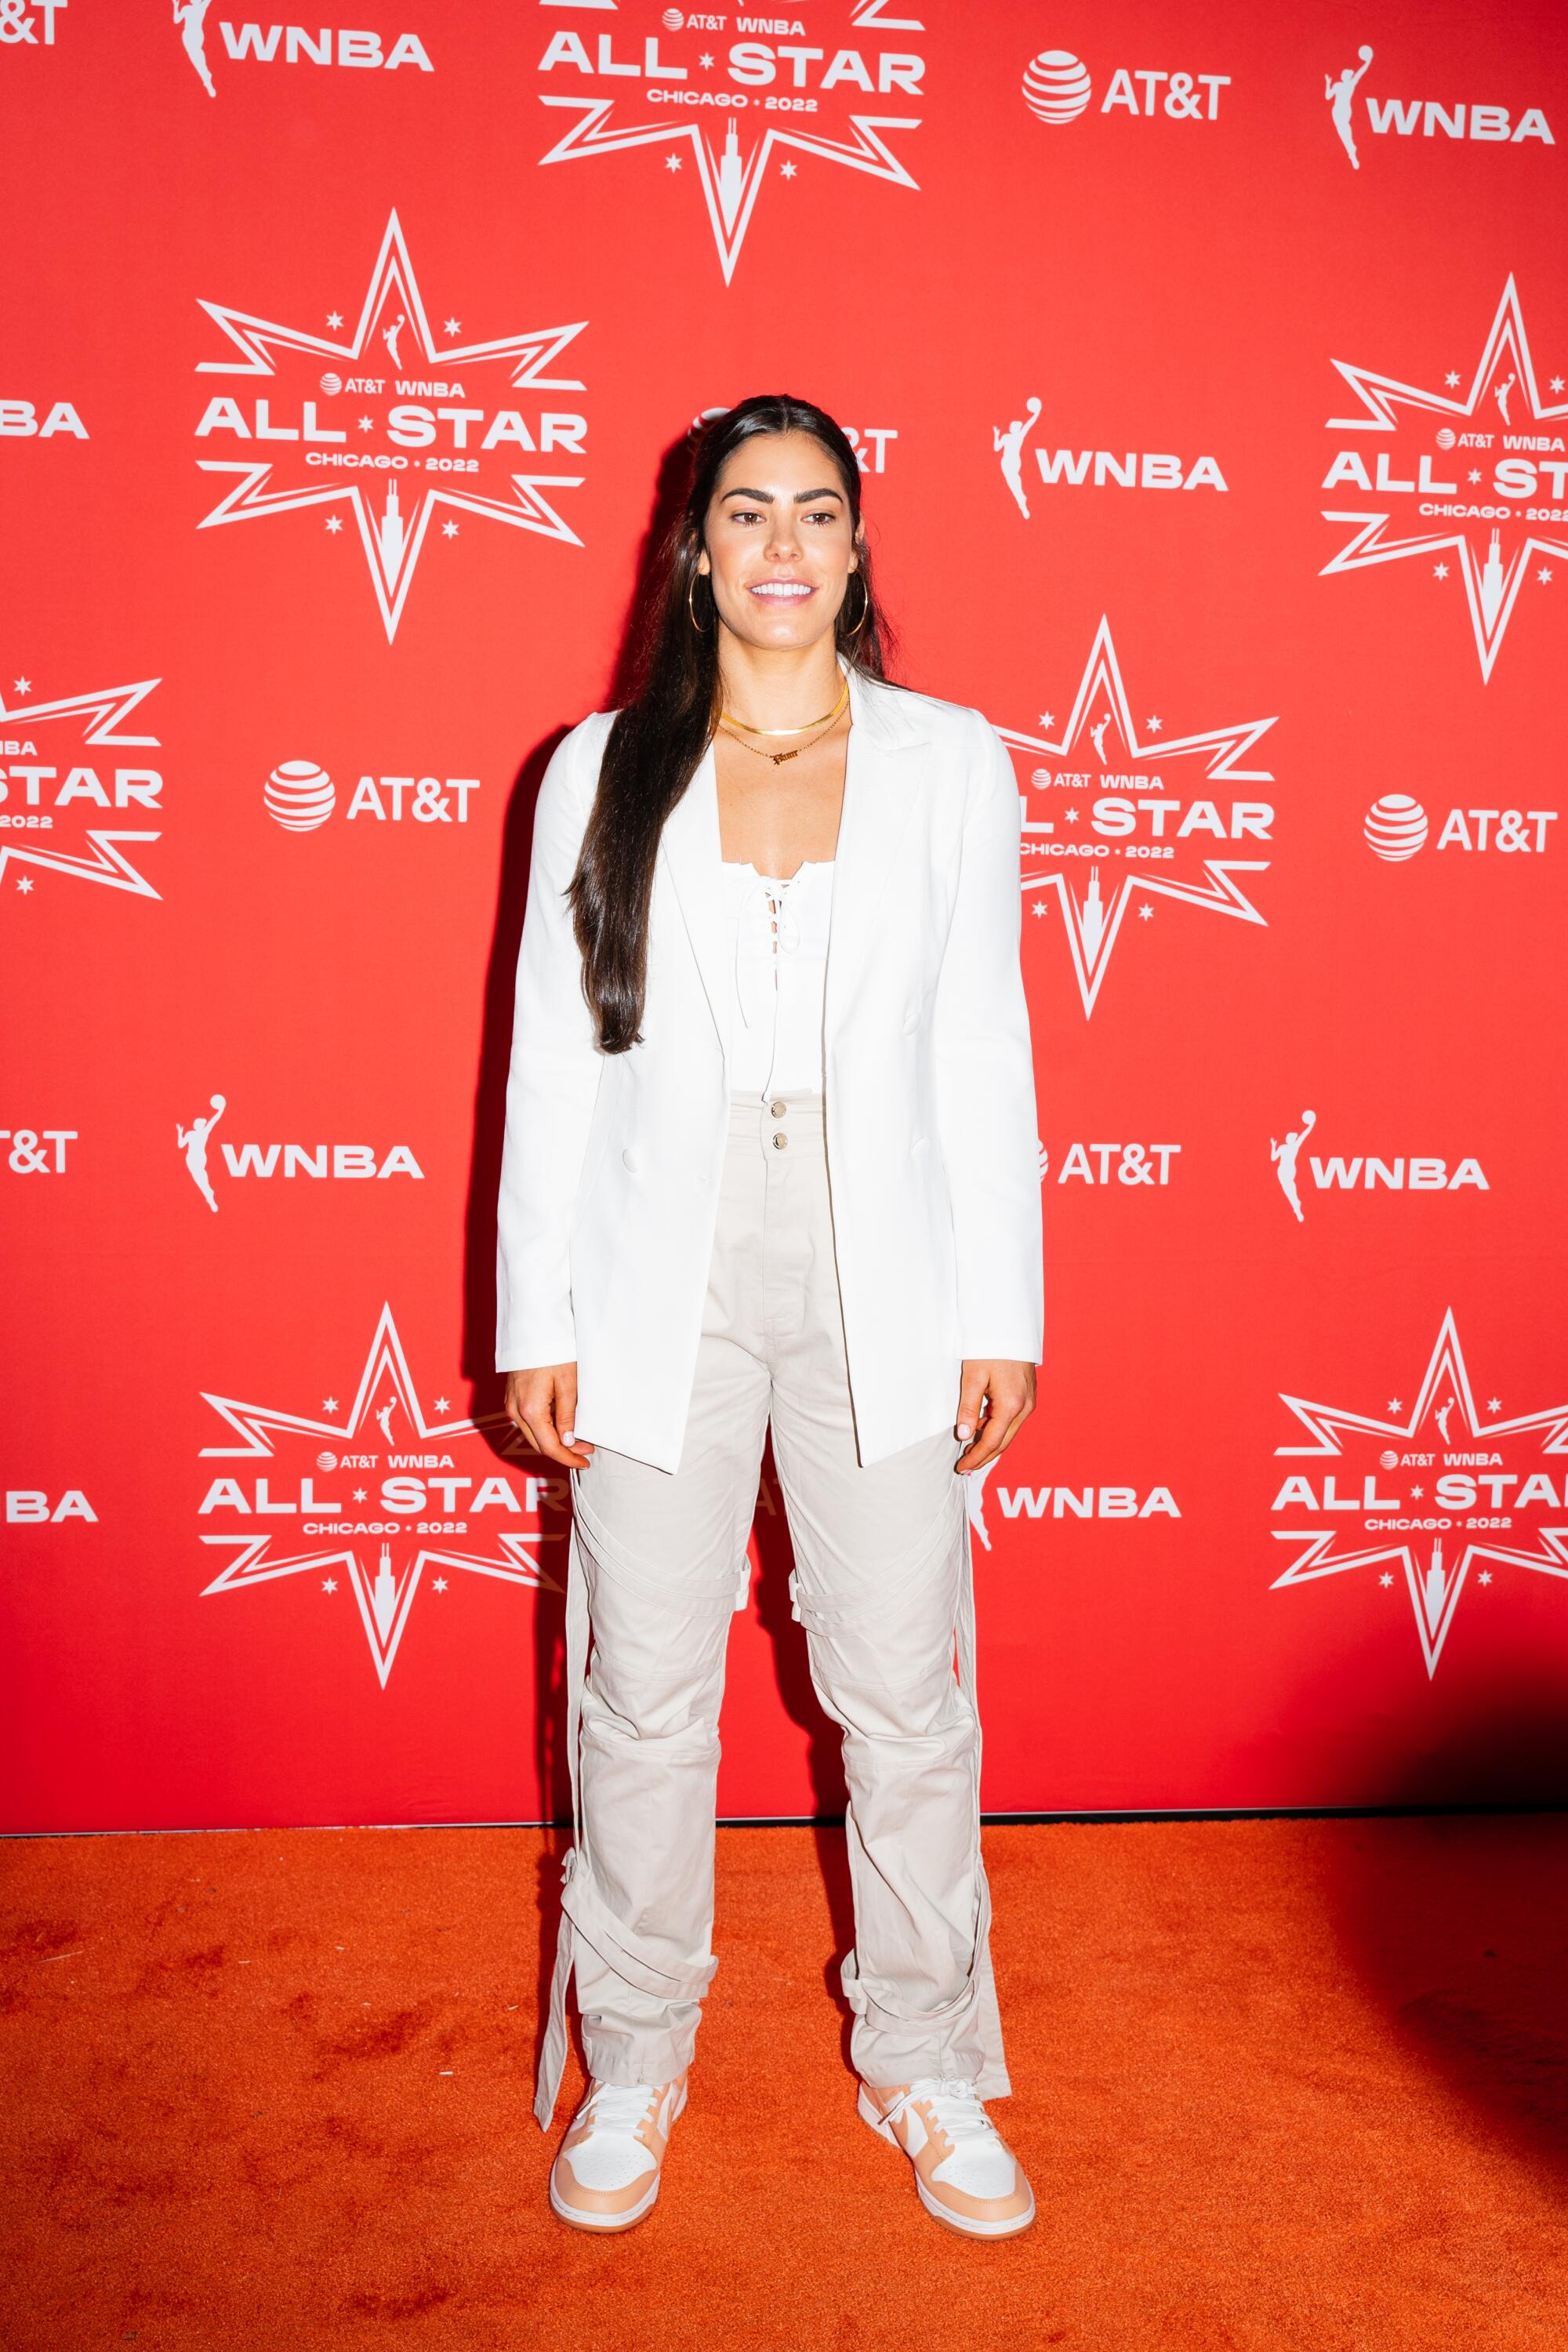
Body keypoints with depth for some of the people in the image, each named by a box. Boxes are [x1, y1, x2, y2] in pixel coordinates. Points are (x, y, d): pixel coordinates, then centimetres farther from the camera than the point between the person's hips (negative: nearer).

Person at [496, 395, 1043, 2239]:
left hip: (883, 1288, 0)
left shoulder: (951, 764, 5)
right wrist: (537, 1322, 1)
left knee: (905, 1692, 8)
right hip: (659, 1286, 0)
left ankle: (923, 2065, 30)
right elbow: (553, 1058, 4)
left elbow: (985, 1053, 4)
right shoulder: (601, 773, 4)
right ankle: (635, 2059, 31)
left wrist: (1000, 1311, 1)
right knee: (644, 1695, 9)